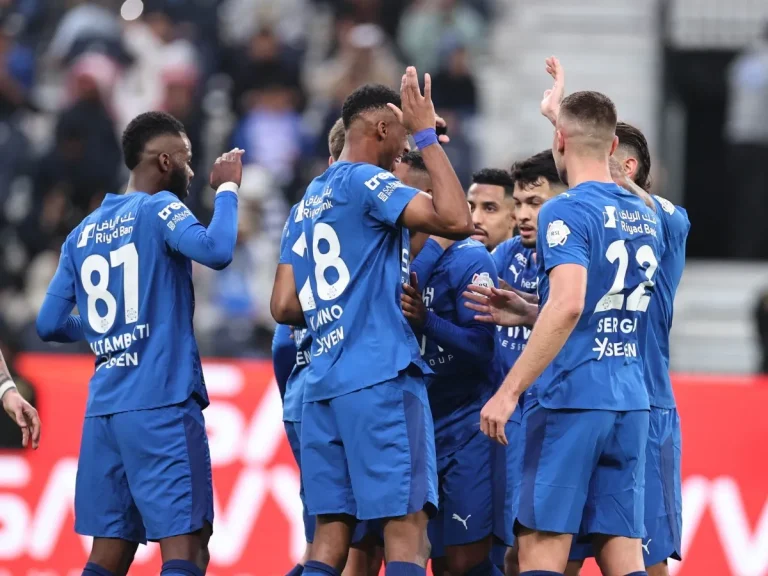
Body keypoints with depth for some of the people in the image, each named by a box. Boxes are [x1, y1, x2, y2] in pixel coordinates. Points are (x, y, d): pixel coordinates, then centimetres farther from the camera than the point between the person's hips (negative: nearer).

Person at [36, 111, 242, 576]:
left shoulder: (83, 233, 16)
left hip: (103, 408, 7)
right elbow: (216, 251, -22)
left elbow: (50, 325, 18)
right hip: (162, 403, -7)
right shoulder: (159, 208, -4)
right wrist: (227, 188, -6)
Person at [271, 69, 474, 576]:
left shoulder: (312, 198, 20)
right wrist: (427, 135, -10)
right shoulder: (367, 182, -5)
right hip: (382, 377, -8)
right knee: (407, 525, -8)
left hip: (323, 383, 8)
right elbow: (456, 221, -18)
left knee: (331, 532, 5)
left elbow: (285, 308, 21)